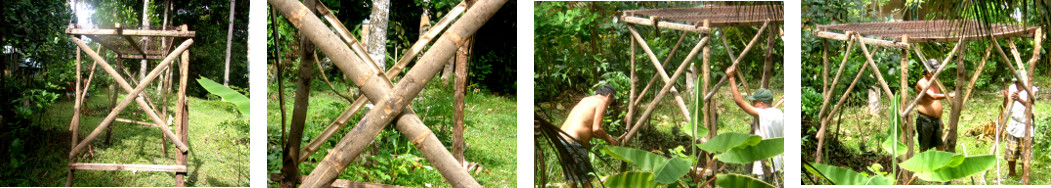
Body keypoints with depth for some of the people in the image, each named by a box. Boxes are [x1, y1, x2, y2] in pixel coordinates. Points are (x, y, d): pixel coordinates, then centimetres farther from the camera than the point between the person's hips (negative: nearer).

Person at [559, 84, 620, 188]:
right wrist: (609, 139, 5)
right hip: (573, 143, -9)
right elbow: (596, 129, -11)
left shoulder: (585, 100, 24)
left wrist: (605, 137, 24)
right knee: (586, 179, -3)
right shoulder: (601, 102, -1)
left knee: (572, 180, 18)